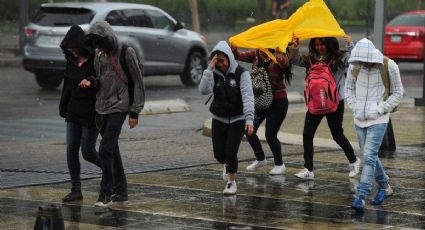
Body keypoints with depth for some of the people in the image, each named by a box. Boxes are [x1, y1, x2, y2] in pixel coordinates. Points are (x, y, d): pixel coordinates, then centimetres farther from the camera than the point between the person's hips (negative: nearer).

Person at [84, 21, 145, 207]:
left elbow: (138, 82, -7)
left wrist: (135, 111, -9)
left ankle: (106, 194, -10)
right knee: (112, 150, 12)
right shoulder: (99, 54, 9)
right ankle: (121, 191, 21)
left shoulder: (126, 52, -10)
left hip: (118, 107, -7)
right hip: (101, 107, 7)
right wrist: (90, 82, 0)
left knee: (106, 149, -14)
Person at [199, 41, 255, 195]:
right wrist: (210, 68, -25)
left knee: (231, 152, -12)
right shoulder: (214, 74, -3)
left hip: (237, 120, -3)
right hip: (219, 120, 3)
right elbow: (203, 90, -20)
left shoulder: (241, 74, -12)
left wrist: (249, 119, -32)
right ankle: (227, 165, 39)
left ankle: (232, 181, 11)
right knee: (219, 154, 2)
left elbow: (248, 97, -21)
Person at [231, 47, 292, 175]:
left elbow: (284, 63, -36)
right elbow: (239, 56, -6)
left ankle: (279, 164, 19)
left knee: (270, 135, -5)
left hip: (278, 102, -6)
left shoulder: (278, 57, -14)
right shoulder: (256, 55, 1)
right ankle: (260, 159, 31)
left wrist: (277, 51, -51)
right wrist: (233, 48, -26)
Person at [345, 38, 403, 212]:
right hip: (359, 119, 5)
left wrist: (380, 110, -12)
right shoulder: (354, 66, -3)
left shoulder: (389, 66, -13)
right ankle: (384, 187, 33)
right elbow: (349, 88, 13)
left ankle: (360, 197, -17)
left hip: (378, 120, -5)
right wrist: (354, 107, -1)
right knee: (369, 156, 13)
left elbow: (397, 93, -3)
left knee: (369, 156, -14)